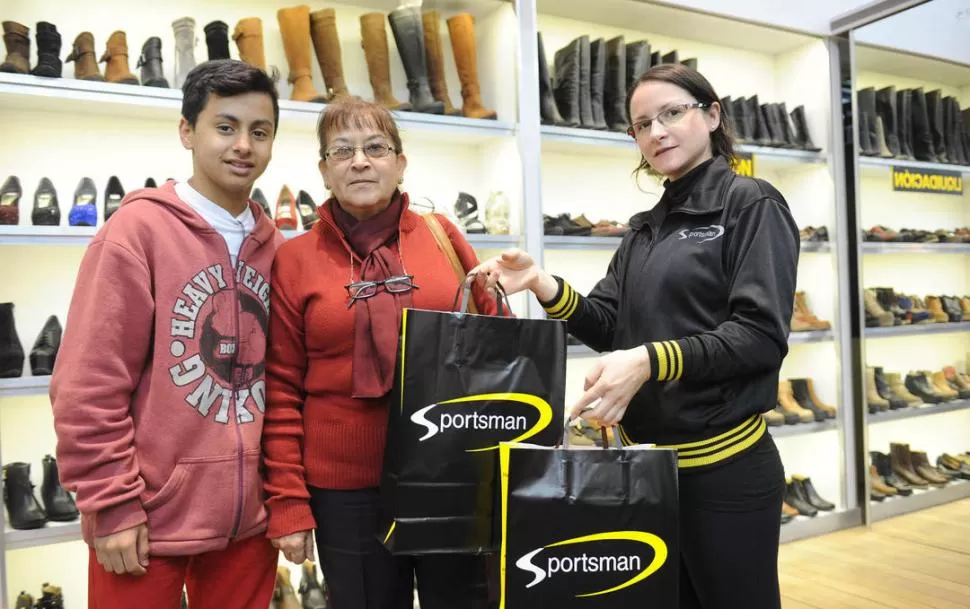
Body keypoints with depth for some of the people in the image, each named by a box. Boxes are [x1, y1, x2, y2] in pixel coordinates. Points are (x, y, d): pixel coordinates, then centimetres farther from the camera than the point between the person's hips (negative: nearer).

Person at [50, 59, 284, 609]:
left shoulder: (275, 246, 5)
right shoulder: (139, 229, -9)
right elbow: (90, 384, -12)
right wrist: (113, 506, -12)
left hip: (250, 516, 5)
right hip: (149, 519, -4)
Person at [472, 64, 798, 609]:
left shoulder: (751, 205, -7)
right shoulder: (646, 228, 13)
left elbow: (761, 334, -18)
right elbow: (608, 326, 7)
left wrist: (652, 361, -29)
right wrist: (543, 285, -10)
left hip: (724, 466, -6)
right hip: (650, 462, 7)